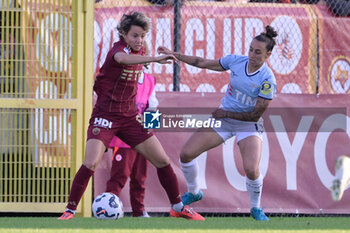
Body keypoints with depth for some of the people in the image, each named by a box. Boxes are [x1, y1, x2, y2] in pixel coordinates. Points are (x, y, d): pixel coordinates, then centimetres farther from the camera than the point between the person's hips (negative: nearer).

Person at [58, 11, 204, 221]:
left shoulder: (140, 50, 6)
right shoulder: (119, 49, -17)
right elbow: (121, 58, -45)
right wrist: (154, 59, -57)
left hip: (130, 117, 7)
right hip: (106, 116, -7)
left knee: (163, 161, 4)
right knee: (91, 164, -20)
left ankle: (178, 207, 19)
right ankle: (70, 210, -6)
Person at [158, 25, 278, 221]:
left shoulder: (268, 80, -21)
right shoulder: (236, 61, -7)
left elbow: (256, 114, -19)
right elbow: (204, 63, 6)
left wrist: (226, 113, -15)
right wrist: (174, 55, 4)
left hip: (248, 125, -5)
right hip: (222, 117, 5)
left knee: (251, 169, -26)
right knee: (186, 154, -5)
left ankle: (256, 208, 3)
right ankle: (194, 192, 23)